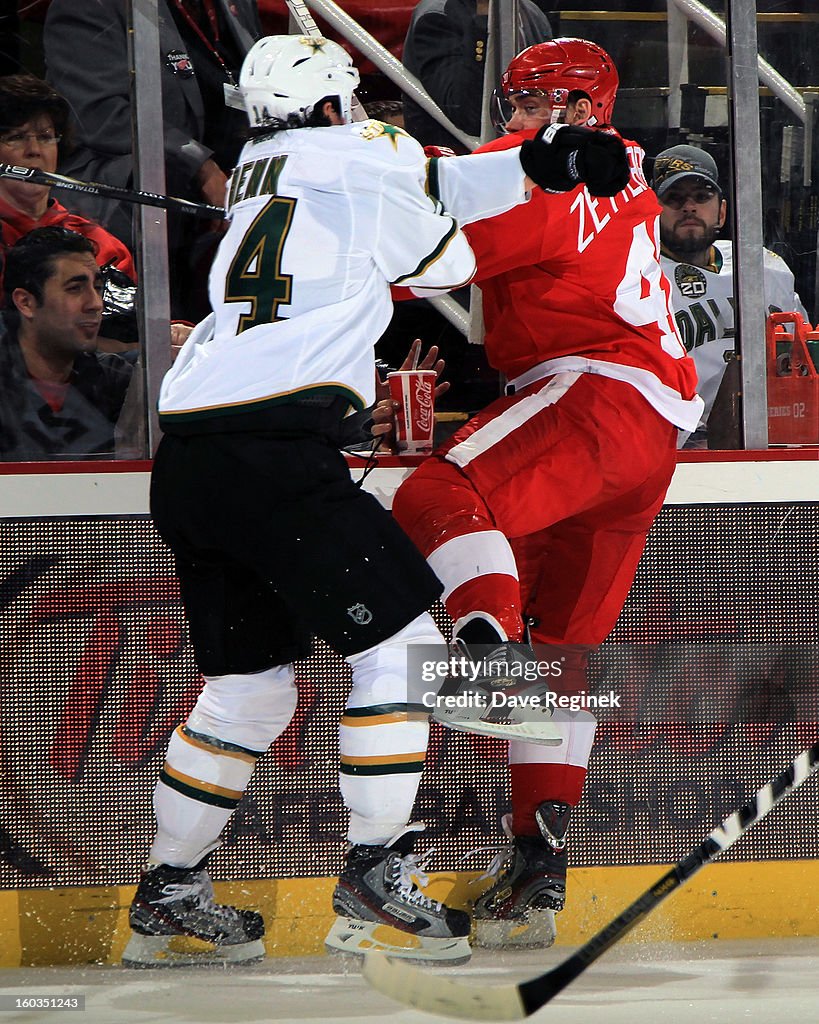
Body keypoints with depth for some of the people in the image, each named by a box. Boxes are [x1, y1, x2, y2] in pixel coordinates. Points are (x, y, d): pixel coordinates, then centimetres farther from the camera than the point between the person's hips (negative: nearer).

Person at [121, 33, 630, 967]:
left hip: (185, 460, 8)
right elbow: (449, 259, 16)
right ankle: (373, 882, -5)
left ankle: (168, 894, 26)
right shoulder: (357, 154, 3)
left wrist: (543, 163, 23)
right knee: (400, 638, -1)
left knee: (250, 680, 19)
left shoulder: (257, 174, 26)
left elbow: (432, 186, 26)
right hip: (273, 450, -8)